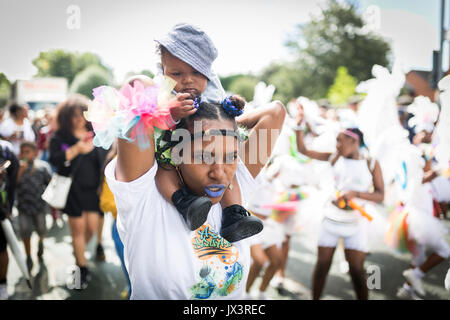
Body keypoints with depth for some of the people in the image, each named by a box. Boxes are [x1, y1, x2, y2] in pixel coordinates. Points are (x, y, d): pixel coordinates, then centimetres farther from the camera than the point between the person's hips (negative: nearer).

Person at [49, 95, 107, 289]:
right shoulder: (61, 137, -1)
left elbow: (106, 159, 14)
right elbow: (54, 159, -16)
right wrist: (76, 150, -28)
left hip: (93, 187, 3)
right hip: (73, 189, -2)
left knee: (92, 227, 2)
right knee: (78, 229, 0)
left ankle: (78, 253, 32)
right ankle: (83, 268, 14)